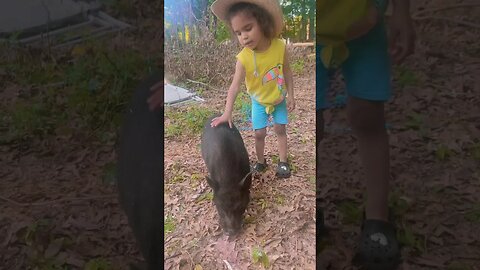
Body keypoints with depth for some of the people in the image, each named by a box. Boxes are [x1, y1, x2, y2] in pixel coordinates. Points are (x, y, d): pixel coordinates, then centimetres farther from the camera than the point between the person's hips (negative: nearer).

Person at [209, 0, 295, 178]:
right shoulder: (243, 58, -31)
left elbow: (286, 71, -11)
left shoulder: (280, 46, -27)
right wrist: (227, 113, -36)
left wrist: (290, 95, -7)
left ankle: (283, 161, 22)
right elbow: (235, 87, -30)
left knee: (280, 129, 7)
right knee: (259, 133, 4)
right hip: (259, 101, -1)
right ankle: (260, 161, 26)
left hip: (279, 99, 1)